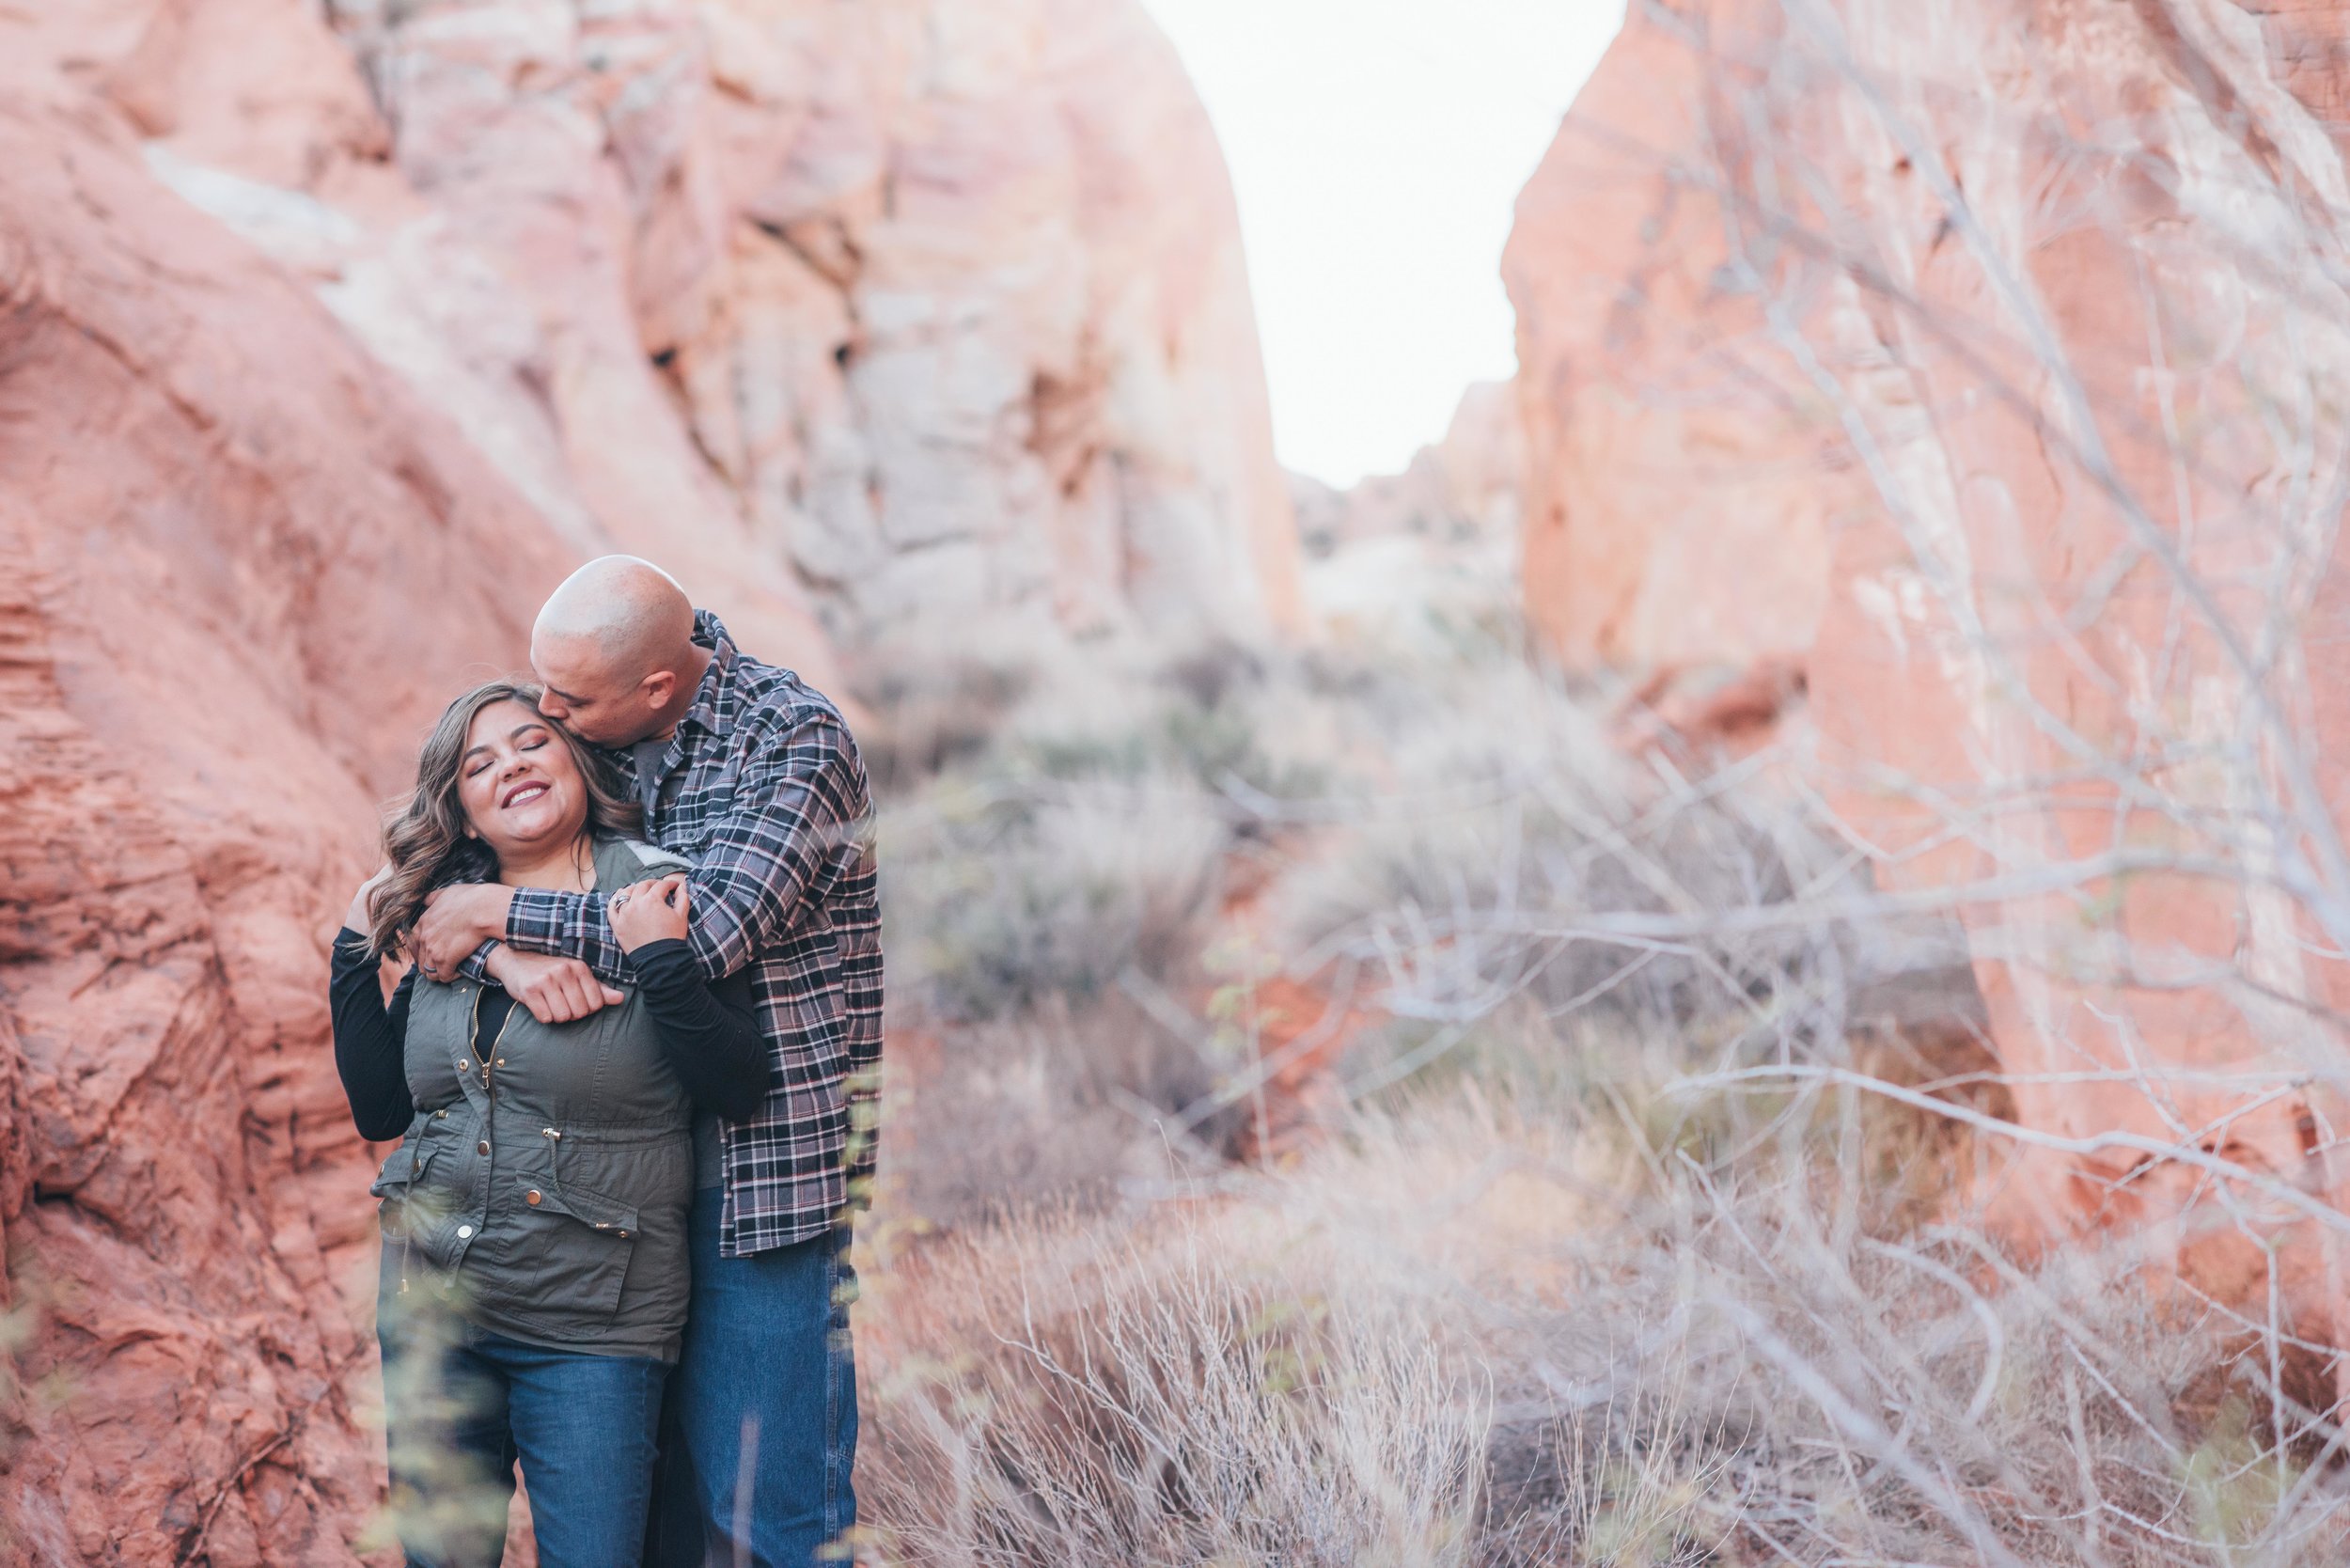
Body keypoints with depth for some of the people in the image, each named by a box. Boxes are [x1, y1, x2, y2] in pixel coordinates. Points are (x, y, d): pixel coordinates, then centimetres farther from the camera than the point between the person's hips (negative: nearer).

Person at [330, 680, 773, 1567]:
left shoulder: (656, 899, -6)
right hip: (431, 1316, 4)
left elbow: (740, 1088, -13)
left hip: (590, 1334, -4)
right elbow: (380, 1112, 5)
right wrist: (355, 960, -2)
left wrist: (658, 960, -23)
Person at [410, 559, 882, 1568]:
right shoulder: (593, 734, 5)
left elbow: (706, 931, -26)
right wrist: (510, 956, -19)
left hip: (768, 1169, -6)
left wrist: (496, 915, -18)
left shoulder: (795, 739, -14)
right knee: (651, 1482, 13)